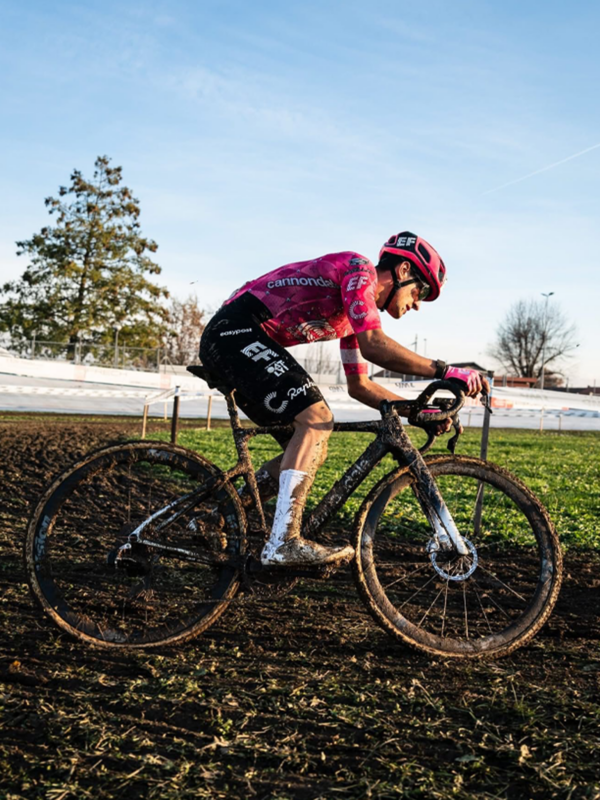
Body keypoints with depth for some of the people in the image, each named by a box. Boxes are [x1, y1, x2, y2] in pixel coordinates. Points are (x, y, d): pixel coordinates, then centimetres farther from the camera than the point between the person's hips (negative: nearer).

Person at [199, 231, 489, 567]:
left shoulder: (357, 312, 21)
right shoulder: (359, 268, -7)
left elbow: (360, 386, 25)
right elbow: (374, 346, -22)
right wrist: (445, 371, -20)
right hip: (236, 330, -10)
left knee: (312, 448, 6)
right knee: (317, 417, -22)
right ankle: (283, 543, -24)